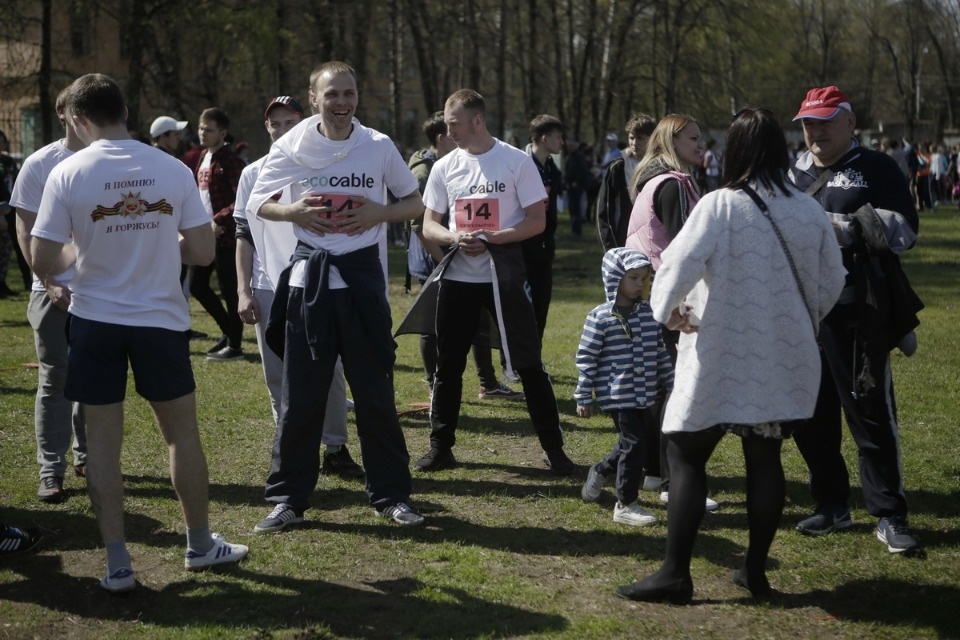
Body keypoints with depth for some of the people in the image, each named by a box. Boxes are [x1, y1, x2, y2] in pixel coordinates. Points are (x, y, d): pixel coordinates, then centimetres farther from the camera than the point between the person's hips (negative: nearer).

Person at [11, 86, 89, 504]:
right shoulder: (40, 164, -2)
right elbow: (26, 229, -1)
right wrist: (50, 283, -9)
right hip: (55, 290, -2)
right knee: (54, 379, 2)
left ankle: (87, 458, 24)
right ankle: (51, 471, 7)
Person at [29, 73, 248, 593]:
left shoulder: (67, 174, -10)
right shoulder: (172, 170, -5)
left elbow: (43, 263, -11)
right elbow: (203, 252, -2)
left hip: (95, 321, -1)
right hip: (161, 320, 1)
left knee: (102, 440, 7)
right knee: (182, 433, 14)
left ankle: (117, 564, 9)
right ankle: (201, 545, 26)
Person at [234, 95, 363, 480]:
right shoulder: (253, 175, 9)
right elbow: (244, 235, 8)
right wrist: (243, 291, 0)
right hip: (269, 290, 2)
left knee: (329, 370, -2)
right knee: (279, 377, 5)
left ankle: (335, 449, 8)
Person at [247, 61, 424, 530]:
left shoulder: (379, 147, 0)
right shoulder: (291, 147, -1)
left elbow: (415, 202, 9)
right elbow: (258, 202, 8)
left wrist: (379, 214, -11)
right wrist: (292, 212, -13)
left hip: (362, 276, 0)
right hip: (309, 277, 0)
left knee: (375, 392, 5)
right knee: (299, 396, 4)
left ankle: (391, 495, 16)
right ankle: (288, 499, 14)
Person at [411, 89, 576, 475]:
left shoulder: (517, 162, -4)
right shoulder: (445, 167, 7)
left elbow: (536, 221, -5)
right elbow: (429, 226, 10)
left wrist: (493, 238, -19)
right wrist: (455, 237, -12)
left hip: (503, 276, -4)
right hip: (457, 277, 4)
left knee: (529, 364, -1)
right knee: (447, 366, 8)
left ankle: (553, 449, 8)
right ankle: (440, 447, 20)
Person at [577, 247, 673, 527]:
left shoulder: (649, 313, 5)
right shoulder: (600, 317, -12)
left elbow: (661, 352, 14)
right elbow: (586, 358, -8)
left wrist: (670, 386, 16)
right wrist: (583, 398, -8)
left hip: (646, 395, 7)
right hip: (618, 396, -7)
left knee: (653, 440, 17)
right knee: (634, 444, -8)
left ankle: (600, 472, 37)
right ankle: (626, 505, 7)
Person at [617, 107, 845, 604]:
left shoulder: (720, 206, -14)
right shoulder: (809, 211, 1)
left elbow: (677, 264, -20)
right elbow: (832, 281, 8)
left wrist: (669, 311, -1)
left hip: (722, 357, -5)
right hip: (784, 359, 5)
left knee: (687, 455, 3)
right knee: (765, 457, 14)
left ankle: (674, 573, 0)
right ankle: (756, 570, 18)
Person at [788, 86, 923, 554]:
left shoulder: (876, 169, 1)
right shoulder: (792, 174, 17)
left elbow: (904, 229, -10)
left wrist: (847, 228, -19)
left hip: (856, 315, -5)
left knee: (871, 412, -3)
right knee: (811, 414, 11)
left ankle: (889, 517, 5)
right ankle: (831, 506, 24)